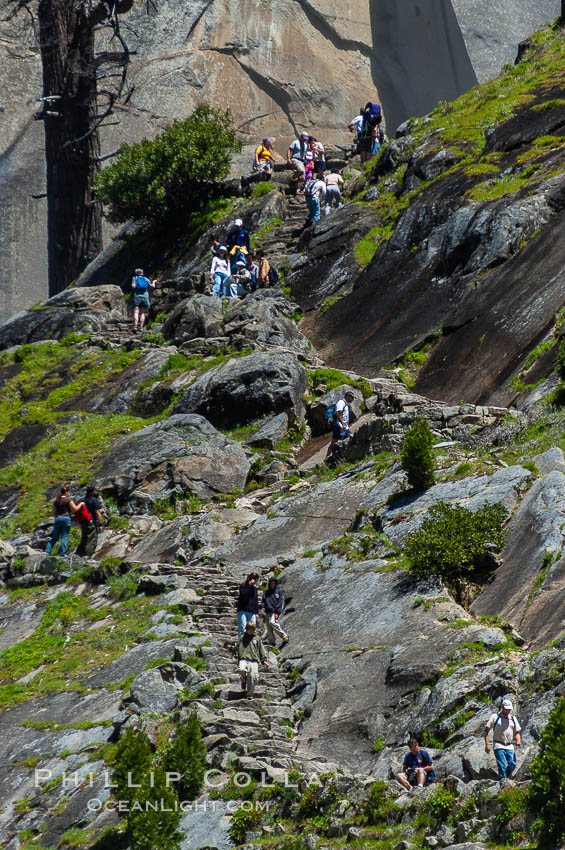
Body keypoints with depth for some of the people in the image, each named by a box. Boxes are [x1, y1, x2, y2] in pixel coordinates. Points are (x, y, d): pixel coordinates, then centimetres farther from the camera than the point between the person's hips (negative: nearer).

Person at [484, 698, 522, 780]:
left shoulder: (513, 718, 15)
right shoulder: (495, 717, 1)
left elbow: (517, 732, 20)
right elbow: (486, 730, 1)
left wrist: (518, 740, -2)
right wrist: (487, 744, -8)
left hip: (510, 746, 4)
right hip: (499, 746, -4)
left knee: (512, 764, -7)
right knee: (502, 766, -12)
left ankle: (506, 778, 13)